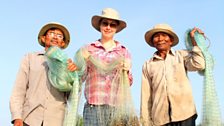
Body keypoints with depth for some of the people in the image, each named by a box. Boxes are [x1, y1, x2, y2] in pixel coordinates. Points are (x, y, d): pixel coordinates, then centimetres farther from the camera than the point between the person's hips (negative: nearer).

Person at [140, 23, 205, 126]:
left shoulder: (181, 55, 9)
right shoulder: (148, 65, 10)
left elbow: (198, 65, -10)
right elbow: (146, 95, 8)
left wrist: (194, 40, 0)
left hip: (185, 114, 0)